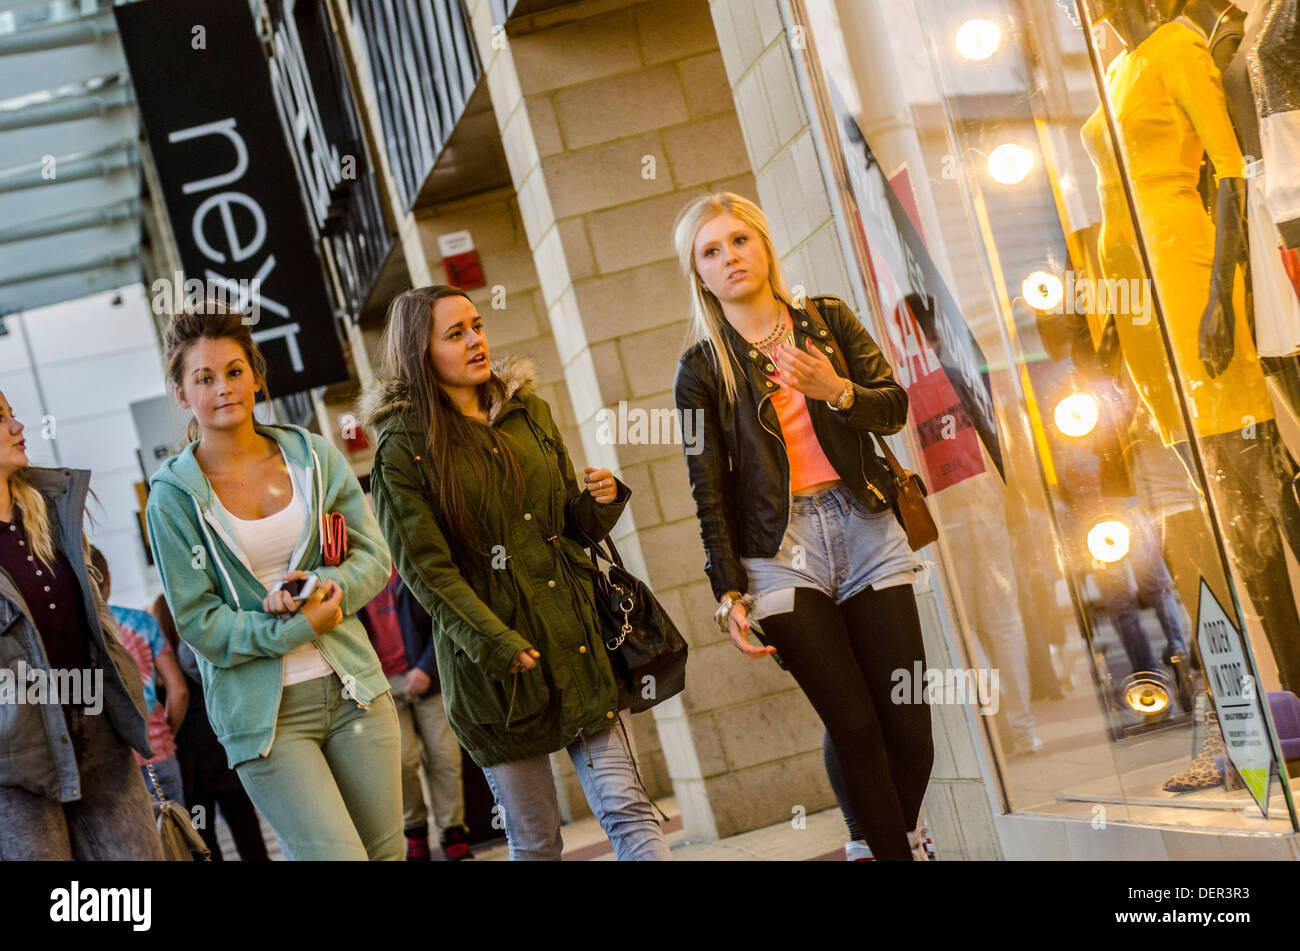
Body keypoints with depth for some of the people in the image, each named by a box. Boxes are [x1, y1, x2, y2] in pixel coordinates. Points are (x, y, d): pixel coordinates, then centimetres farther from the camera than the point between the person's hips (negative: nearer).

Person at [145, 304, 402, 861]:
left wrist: (328, 584, -14)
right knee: (336, 856, -13)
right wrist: (297, 628, -17)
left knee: (386, 852, 10)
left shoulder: (313, 455, 6)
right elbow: (197, 623, -7)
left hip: (354, 689, 4)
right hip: (263, 710, -4)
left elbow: (374, 555, 7)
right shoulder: (173, 496, -5)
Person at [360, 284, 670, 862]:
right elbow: (426, 570, -9)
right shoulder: (403, 447, -4)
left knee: (626, 810, -4)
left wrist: (603, 500, -5)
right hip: (490, 658, -3)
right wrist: (500, 644, -18)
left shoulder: (529, 412, 12)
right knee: (534, 841, 6)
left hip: (573, 634, 4)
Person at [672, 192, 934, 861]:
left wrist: (835, 390, -15)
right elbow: (709, 492, 2)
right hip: (781, 549, -2)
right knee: (857, 732, -7)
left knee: (909, 728, -1)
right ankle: (895, 852, 4)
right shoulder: (701, 370, 3)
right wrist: (729, 594, -4)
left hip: (866, 528, 2)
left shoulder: (827, 320, 9)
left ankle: (902, 838, 23)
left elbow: (894, 408, 5)